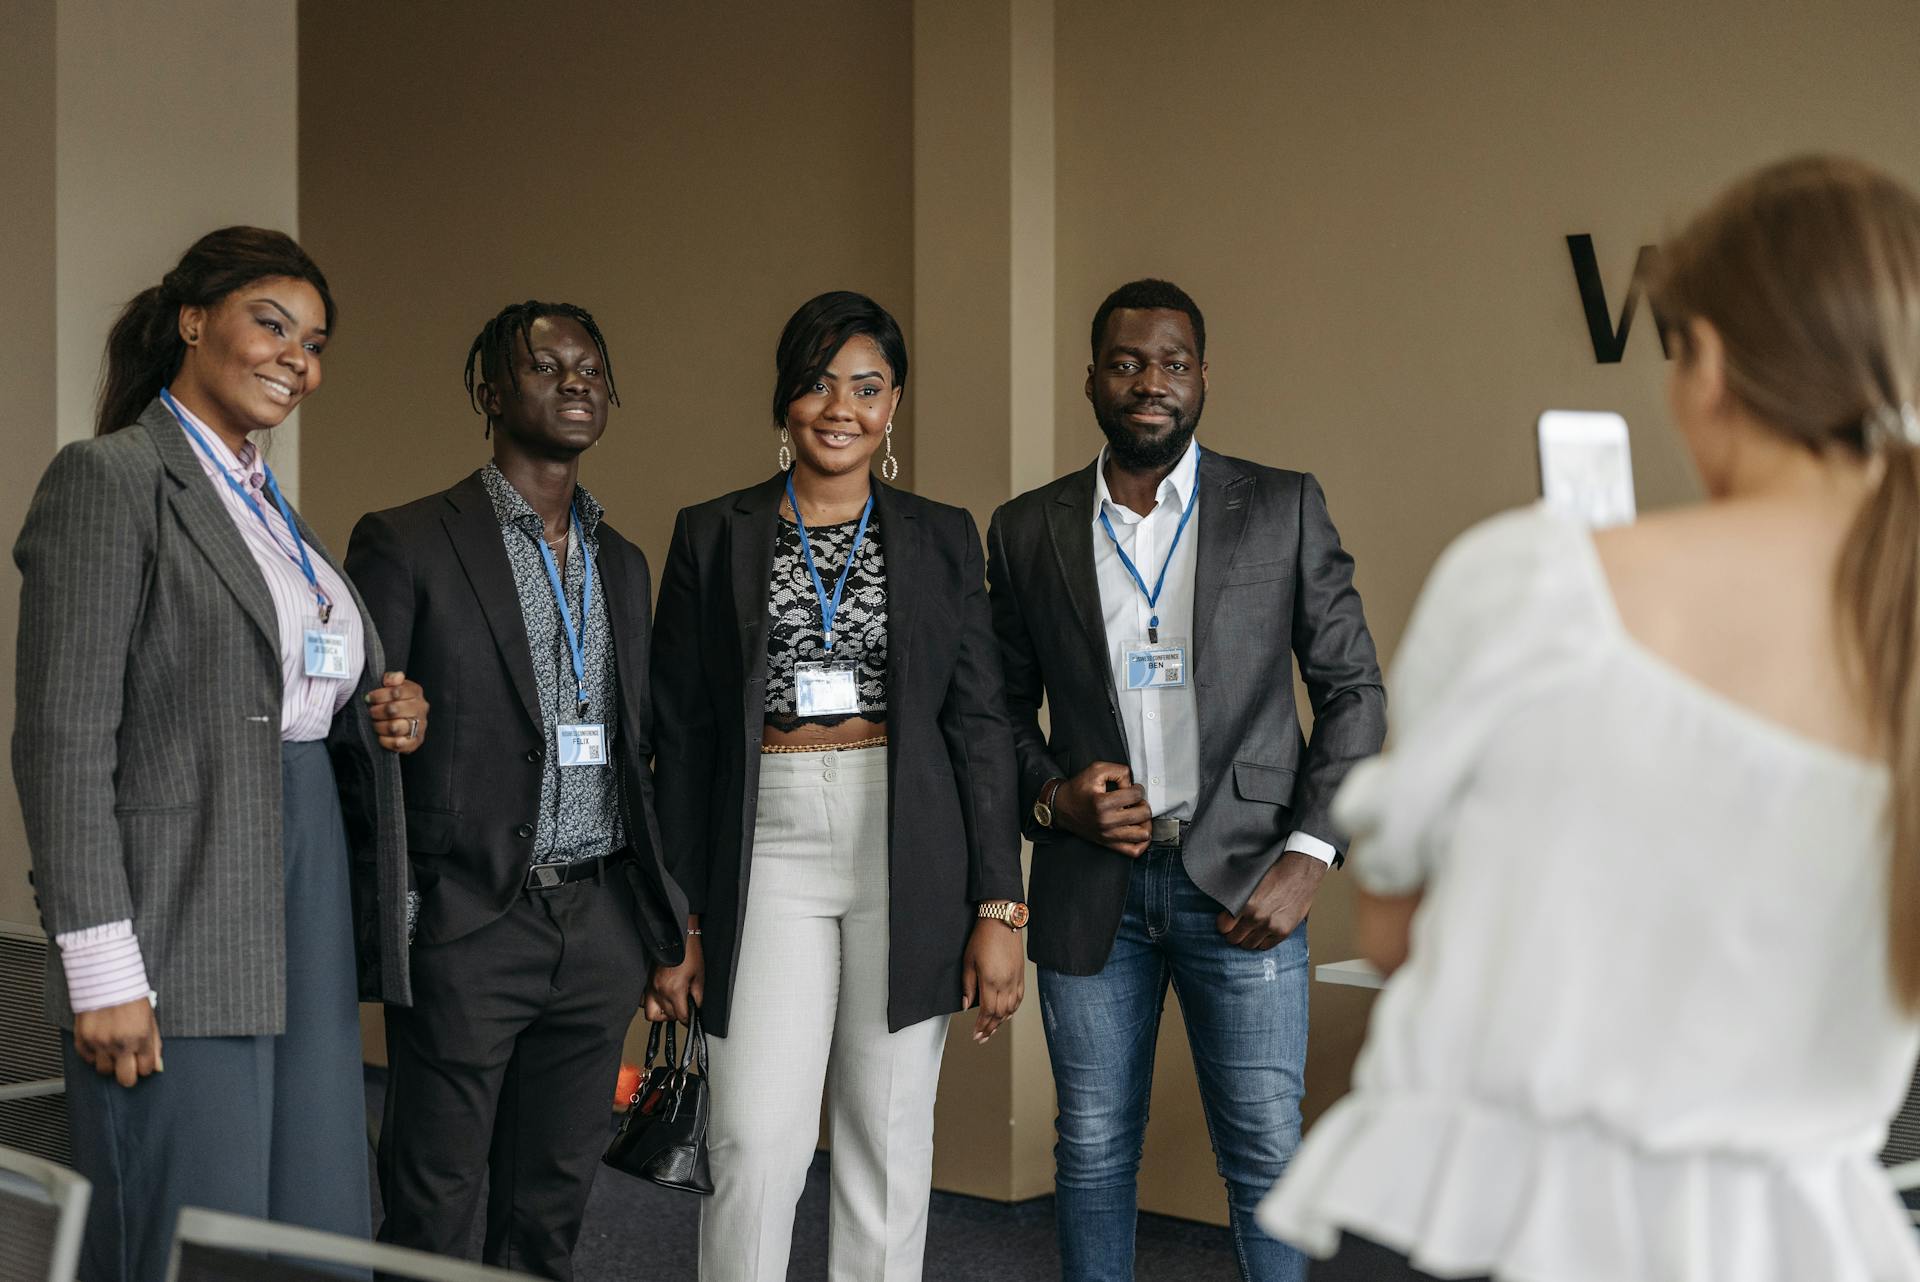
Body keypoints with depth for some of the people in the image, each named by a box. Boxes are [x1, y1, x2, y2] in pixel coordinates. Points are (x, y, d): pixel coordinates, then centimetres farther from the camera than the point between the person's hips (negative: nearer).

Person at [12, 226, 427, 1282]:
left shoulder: (268, 503, 18)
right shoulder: (108, 478, -7)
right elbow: (63, 740, -14)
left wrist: (382, 719, 5)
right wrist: (103, 973, -19)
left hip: (311, 911, 8)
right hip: (182, 933, -8)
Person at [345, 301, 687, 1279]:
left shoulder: (623, 563, 15)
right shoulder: (405, 544, -4)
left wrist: (663, 914, 12)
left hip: (600, 927, 5)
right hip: (468, 928, -5)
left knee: (553, 1201, 12)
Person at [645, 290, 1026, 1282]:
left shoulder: (941, 538, 7)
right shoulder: (712, 536, 6)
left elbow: (980, 725, 5)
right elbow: (681, 736, 5)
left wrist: (998, 907, -2)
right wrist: (674, 919, 1)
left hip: (908, 858, 1)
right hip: (767, 854, -1)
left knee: (889, 1146, 6)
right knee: (754, 1147, -7)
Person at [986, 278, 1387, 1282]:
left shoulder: (1284, 509, 2)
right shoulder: (1027, 530, 6)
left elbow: (1353, 690, 3)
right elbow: (1003, 707, 14)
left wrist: (1308, 857, -7)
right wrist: (1050, 795, -6)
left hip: (1243, 882, -1)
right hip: (1091, 885, 2)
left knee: (1266, 1154, 0)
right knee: (1093, 1150, 9)